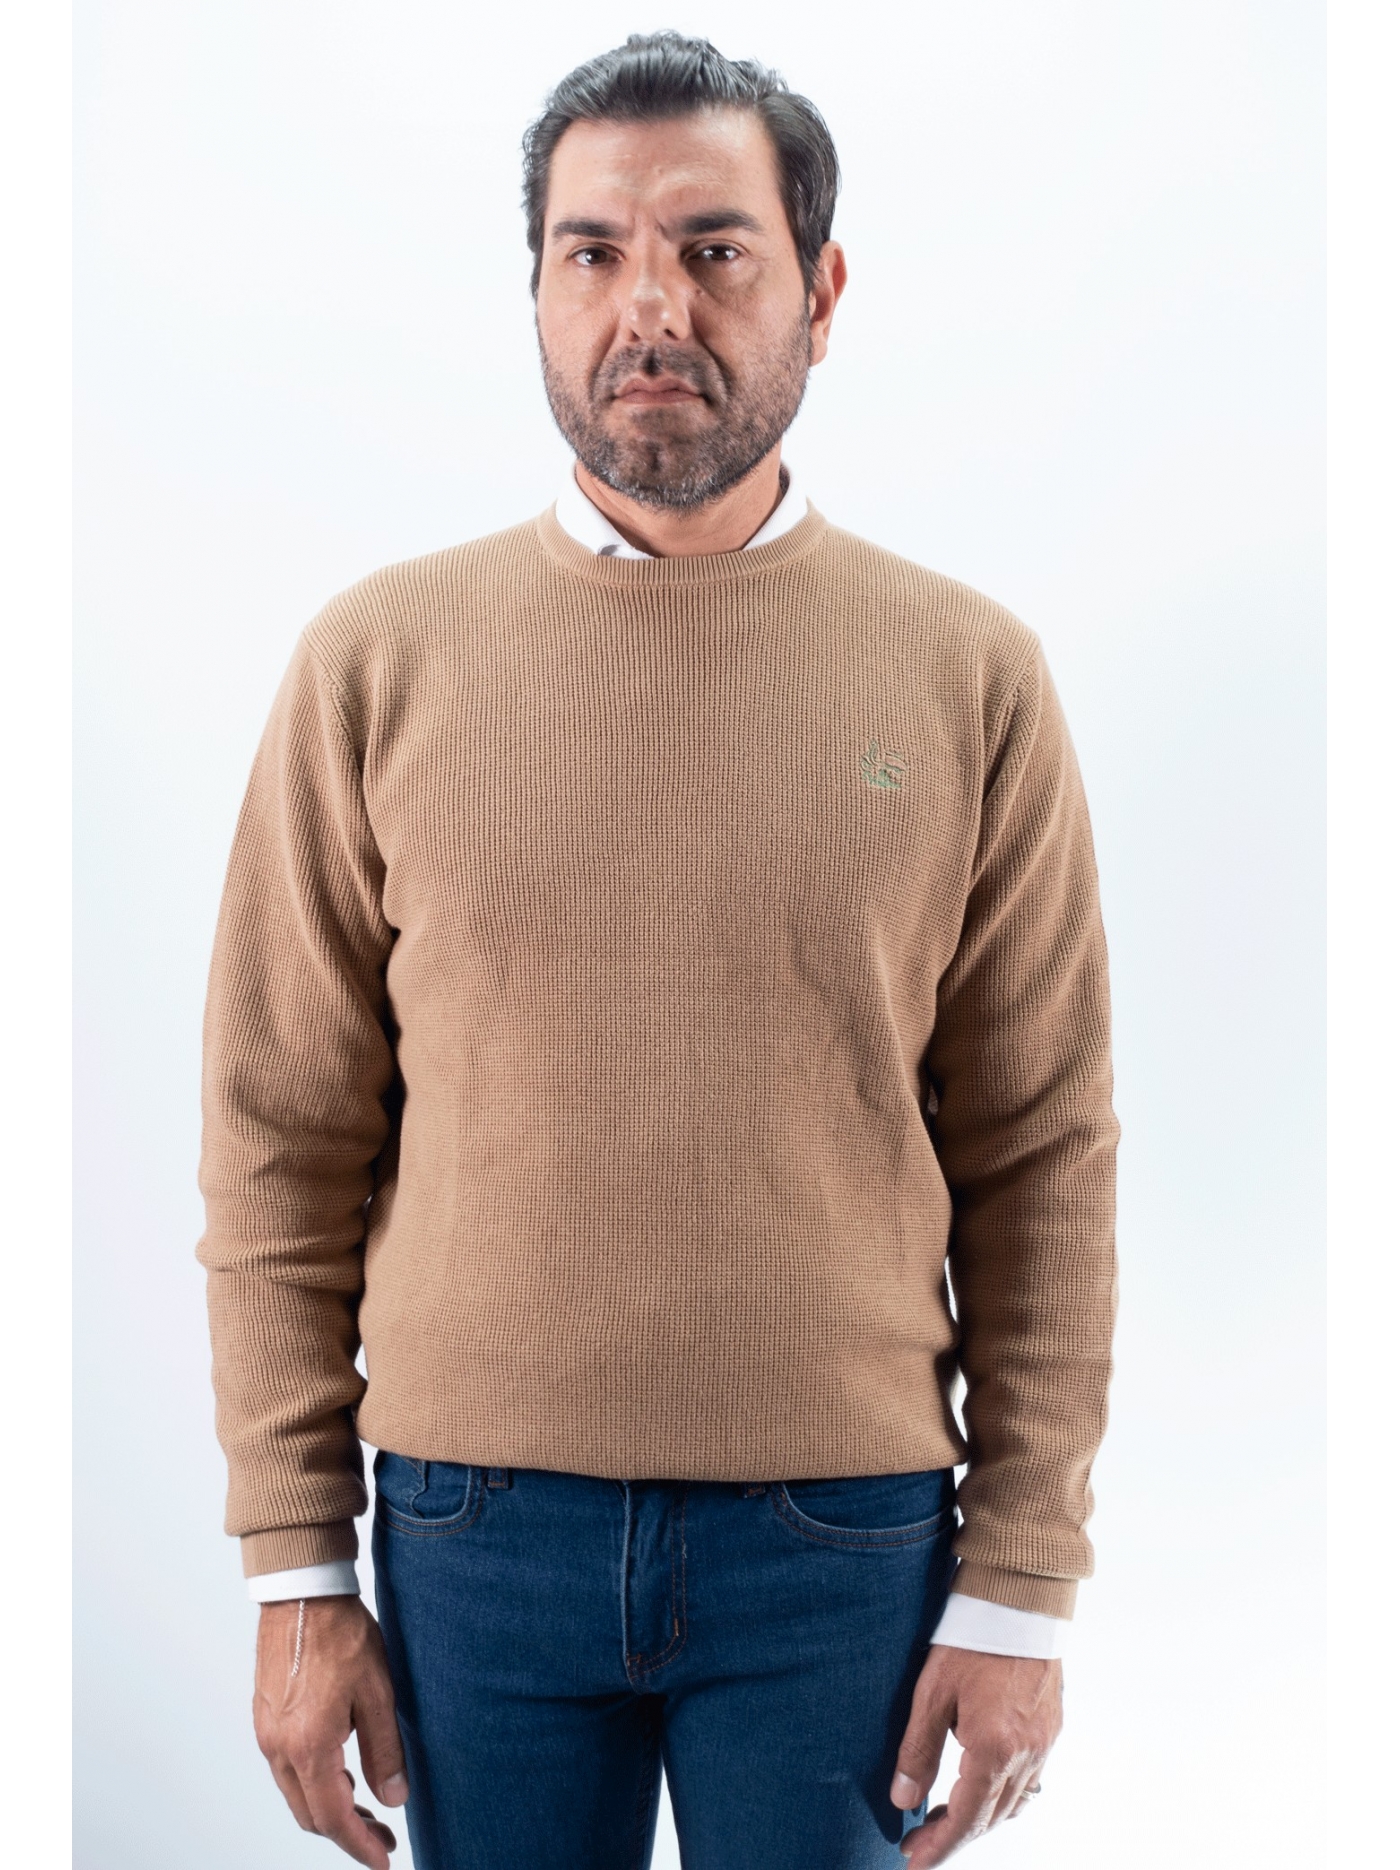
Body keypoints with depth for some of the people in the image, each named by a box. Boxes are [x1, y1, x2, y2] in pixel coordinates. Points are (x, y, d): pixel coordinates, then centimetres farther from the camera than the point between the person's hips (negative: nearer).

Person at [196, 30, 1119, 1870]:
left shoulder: (971, 677, -2)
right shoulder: (377, 660, -2)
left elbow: (1043, 1163, 0)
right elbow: (284, 1149, 1)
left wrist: (1023, 1582, -2)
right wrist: (296, 1569, 0)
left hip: (843, 1537, 0)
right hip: (476, 1522, 1)